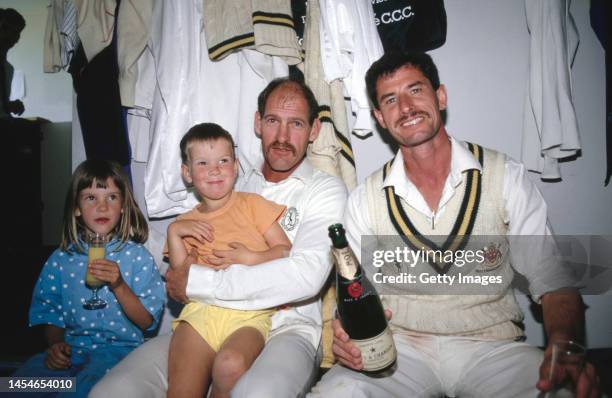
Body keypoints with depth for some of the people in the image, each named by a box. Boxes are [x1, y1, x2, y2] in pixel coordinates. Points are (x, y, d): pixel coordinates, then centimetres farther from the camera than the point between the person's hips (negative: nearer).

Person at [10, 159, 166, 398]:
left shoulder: (137, 257, -2)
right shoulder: (61, 259, 8)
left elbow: (147, 321, -6)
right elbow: (49, 312, 15)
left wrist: (119, 286, -19)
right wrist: (55, 345, -4)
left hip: (117, 348, -3)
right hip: (69, 350, 4)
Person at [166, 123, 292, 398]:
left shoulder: (251, 204, 13)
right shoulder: (185, 224, 22)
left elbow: (285, 251, 7)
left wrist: (251, 259, -9)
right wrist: (173, 232, 2)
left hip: (248, 314, -2)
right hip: (199, 311, 3)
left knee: (230, 365, -32)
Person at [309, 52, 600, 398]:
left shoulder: (507, 177, -2)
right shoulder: (365, 199, 2)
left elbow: (553, 282, -2)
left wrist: (565, 345, -23)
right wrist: (346, 334, -18)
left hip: (491, 346, 1)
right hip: (399, 350, 0)